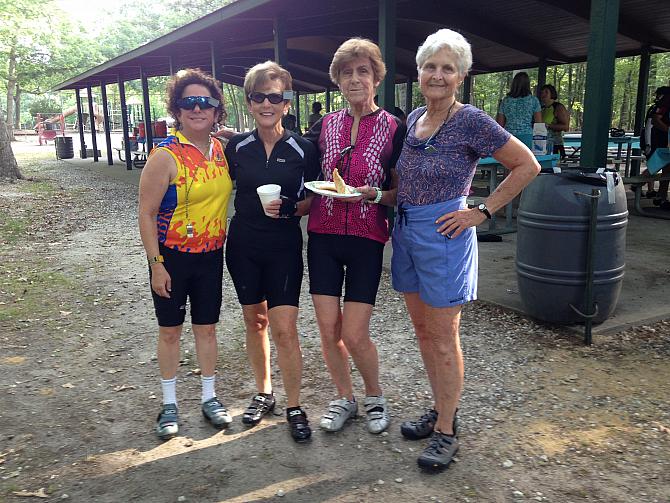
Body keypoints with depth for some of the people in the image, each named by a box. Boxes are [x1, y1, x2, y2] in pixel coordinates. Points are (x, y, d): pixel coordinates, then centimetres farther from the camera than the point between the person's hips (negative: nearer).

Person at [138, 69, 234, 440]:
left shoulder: (222, 150, 1)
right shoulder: (166, 156, -14)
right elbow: (147, 214, -13)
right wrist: (156, 264, -15)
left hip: (211, 255, 4)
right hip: (171, 256, -4)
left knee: (206, 326, 13)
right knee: (170, 329, 9)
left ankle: (209, 398, 28)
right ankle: (169, 404, 24)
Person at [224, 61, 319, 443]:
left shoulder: (303, 149, -5)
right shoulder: (237, 147, 2)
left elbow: (315, 198, 1)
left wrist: (290, 209, -15)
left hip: (284, 246, -3)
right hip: (244, 244, 3)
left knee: (284, 328, -6)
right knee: (255, 321, 14)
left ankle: (295, 407, 11)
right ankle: (264, 393, 32)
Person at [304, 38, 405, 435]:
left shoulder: (393, 128, -3)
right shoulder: (325, 126, 6)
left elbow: (401, 192, 1)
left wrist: (374, 195, -19)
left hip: (366, 239, -3)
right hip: (323, 236, 3)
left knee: (354, 334, -4)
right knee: (328, 329, 4)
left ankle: (375, 397, 25)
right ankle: (345, 398, 28)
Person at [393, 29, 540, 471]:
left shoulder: (471, 121, -13)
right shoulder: (414, 119, 8)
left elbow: (527, 166, -10)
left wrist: (482, 212, -12)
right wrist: (400, 213, 12)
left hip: (442, 235, -7)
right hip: (406, 232, 8)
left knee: (443, 339, 2)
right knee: (422, 331, 16)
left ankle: (446, 431, 18)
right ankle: (441, 409, 33)